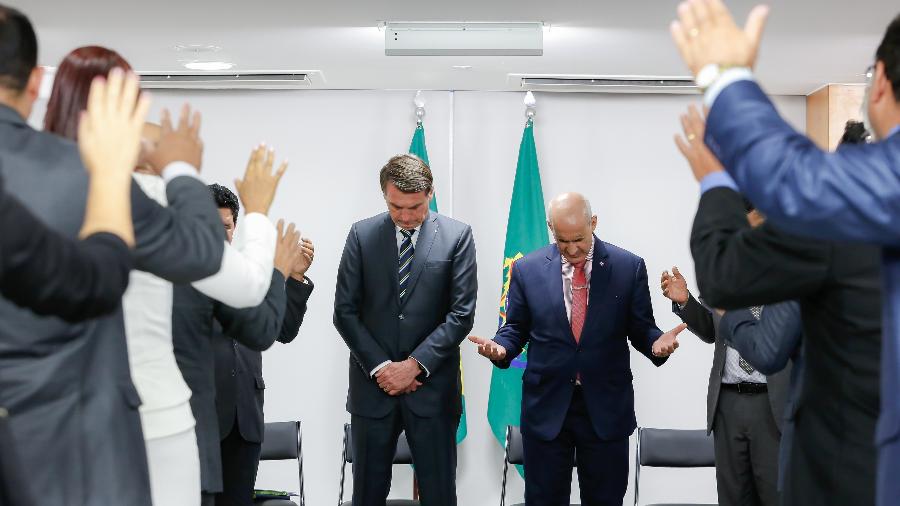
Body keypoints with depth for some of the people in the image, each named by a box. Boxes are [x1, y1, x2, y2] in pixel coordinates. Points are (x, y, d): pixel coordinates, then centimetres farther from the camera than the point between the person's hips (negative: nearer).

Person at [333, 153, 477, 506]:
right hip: (373, 385, 1)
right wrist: (380, 366, -8)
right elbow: (345, 311, 1)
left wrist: (415, 365, -12)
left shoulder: (457, 236, -2)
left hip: (432, 387, -1)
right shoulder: (362, 235, 2)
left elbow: (462, 314, -6)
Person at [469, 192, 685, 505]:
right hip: (546, 406, 1)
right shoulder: (527, 269, 1)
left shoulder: (629, 267, -2)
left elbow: (640, 329, 3)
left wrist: (657, 343, -19)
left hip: (606, 408, 0)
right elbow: (516, 328, 7)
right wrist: (501, 347, -14)